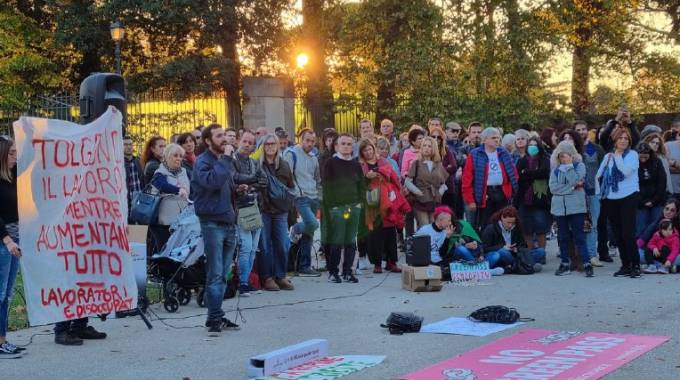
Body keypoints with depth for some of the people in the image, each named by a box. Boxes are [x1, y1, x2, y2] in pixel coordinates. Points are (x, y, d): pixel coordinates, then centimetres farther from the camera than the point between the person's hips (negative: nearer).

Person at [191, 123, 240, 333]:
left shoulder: (225, 160, 18)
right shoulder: (203, 161, -7)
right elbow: (212, 181, -27)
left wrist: (238, 190, 13)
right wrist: (225, 159, -20)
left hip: (228, 222, 8)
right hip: (212, 223, -8)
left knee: (223, 274, 10)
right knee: (215, 274, -7)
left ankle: (217, 316, 16)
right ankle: (215, 318, -3)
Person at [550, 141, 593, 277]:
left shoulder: (579, 165, 0)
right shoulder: (556, 169, 7)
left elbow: (575, 181, -16)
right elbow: (553, 187, -4)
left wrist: (568, 165, -13)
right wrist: (572, 187, -9)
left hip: (576, 207, -3)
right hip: (559, 207, 3)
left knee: (578, 236, -6)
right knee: (562, 237, 9)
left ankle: (587, 263, -4)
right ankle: (564, 264, 17)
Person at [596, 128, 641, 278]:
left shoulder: (632, 154, -1)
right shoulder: (608, 156, 13)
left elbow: (626, 171, -17)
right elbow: (599, 175, 15)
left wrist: (618, 156, -9)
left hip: (628, 197, -5)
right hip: (611, 199, 5)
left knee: (628, 233, -11)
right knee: (617, 234, 7)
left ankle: (635, 265, -4)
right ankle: (625, 265, 15)